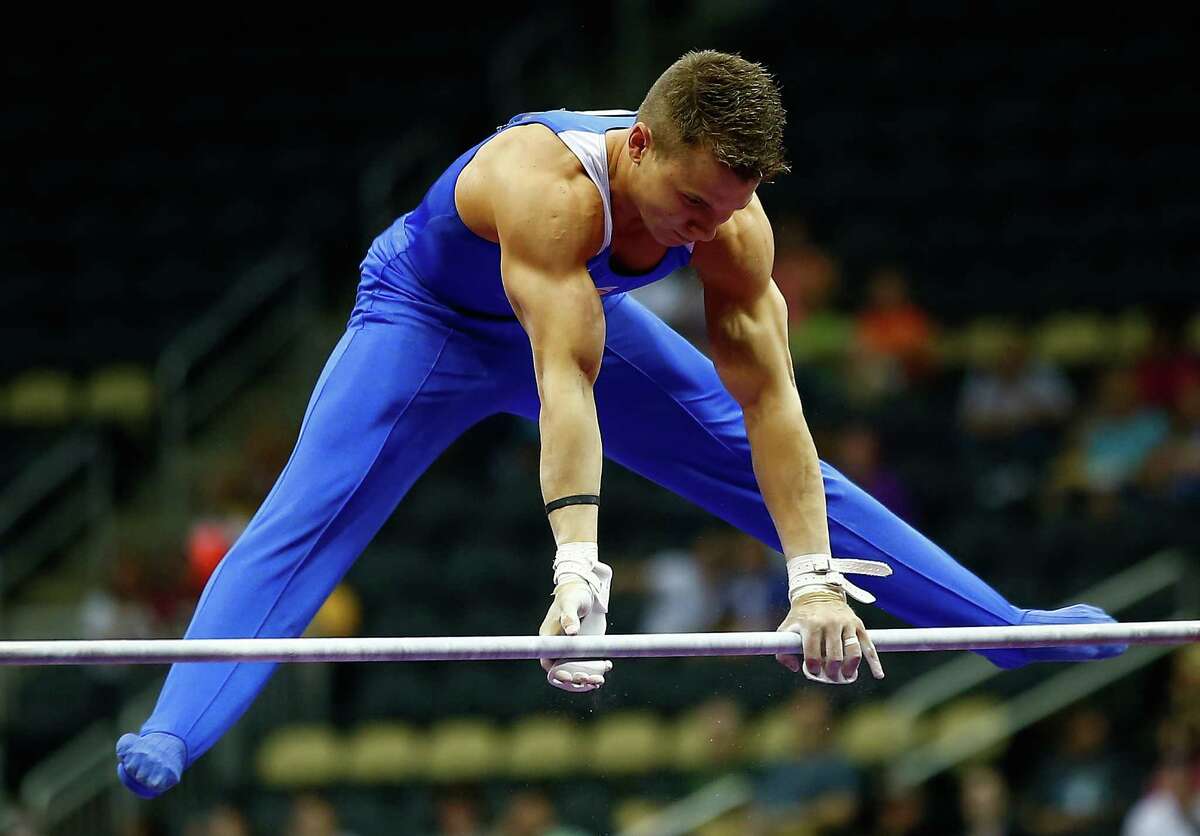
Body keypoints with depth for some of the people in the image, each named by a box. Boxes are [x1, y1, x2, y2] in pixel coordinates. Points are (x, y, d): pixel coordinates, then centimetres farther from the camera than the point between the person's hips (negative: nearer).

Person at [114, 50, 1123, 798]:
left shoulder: (731, 220, -26)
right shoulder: (549, 184, -43)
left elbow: (770, 400, -25)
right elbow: (565, 382, -52)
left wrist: (816, 581, -32)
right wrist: (576, 571, -60)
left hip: (585, 311, 5)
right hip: (427, 316, -5)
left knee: (780, 470, 5)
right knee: (309, 515, -25)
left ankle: (1002, 626, 13)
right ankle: (171, 736, -37)